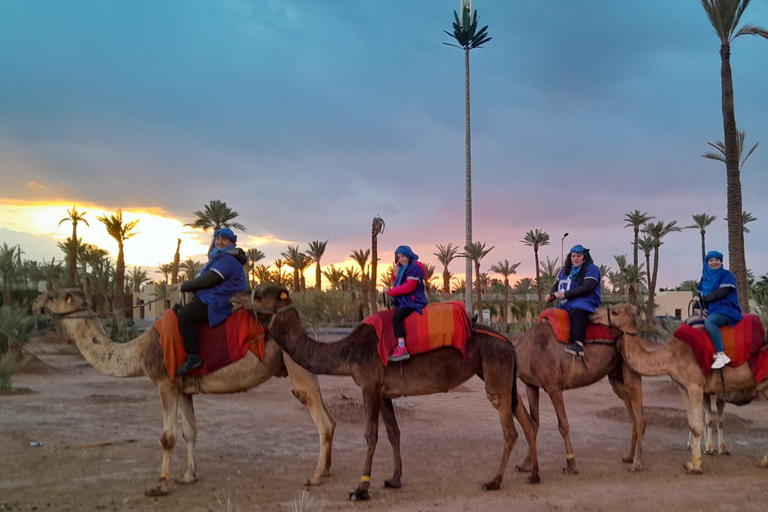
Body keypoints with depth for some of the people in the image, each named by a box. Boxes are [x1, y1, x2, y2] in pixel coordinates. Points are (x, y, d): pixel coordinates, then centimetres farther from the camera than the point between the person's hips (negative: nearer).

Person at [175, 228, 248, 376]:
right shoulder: (220, 257, 22)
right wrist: (188, 285, 12)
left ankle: (193, 357, -27)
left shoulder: (227, 259, -14)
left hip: (218, 302, -12)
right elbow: (205, 277, 27)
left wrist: (185, 285, -8)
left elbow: (208, 279, -20)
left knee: (185, 315, -28)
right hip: (212, 298, 12)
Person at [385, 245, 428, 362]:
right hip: (404, 301, 11)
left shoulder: (414, 268, -11)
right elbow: (397, 285, 15)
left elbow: (408, 287, -20)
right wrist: (395, 275, -2)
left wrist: (390, 291, -13)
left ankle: (402, 349, -37)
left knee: (396, 317, -30)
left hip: (413, 301, -11)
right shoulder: (403, 269, 18)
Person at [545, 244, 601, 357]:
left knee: (577, 310, -40)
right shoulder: (565, 270, 20)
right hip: (565, 305, 9)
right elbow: (557, 285, 25)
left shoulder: (591, 269, -3)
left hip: (585, 302, -9)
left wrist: (564, 294, -21)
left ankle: (578, 344, -53)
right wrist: (551, 294, 0)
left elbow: (586, 288, -17)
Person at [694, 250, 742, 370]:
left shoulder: (727, 275, -4)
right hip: (710, 311, 8)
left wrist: (702, 298, -13)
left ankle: (721, 355, -39)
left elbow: (721, 293, -16)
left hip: (725, 309, -8)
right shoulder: (705, 277, 14)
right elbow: (700, 293, 10)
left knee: (709, 321, -36)